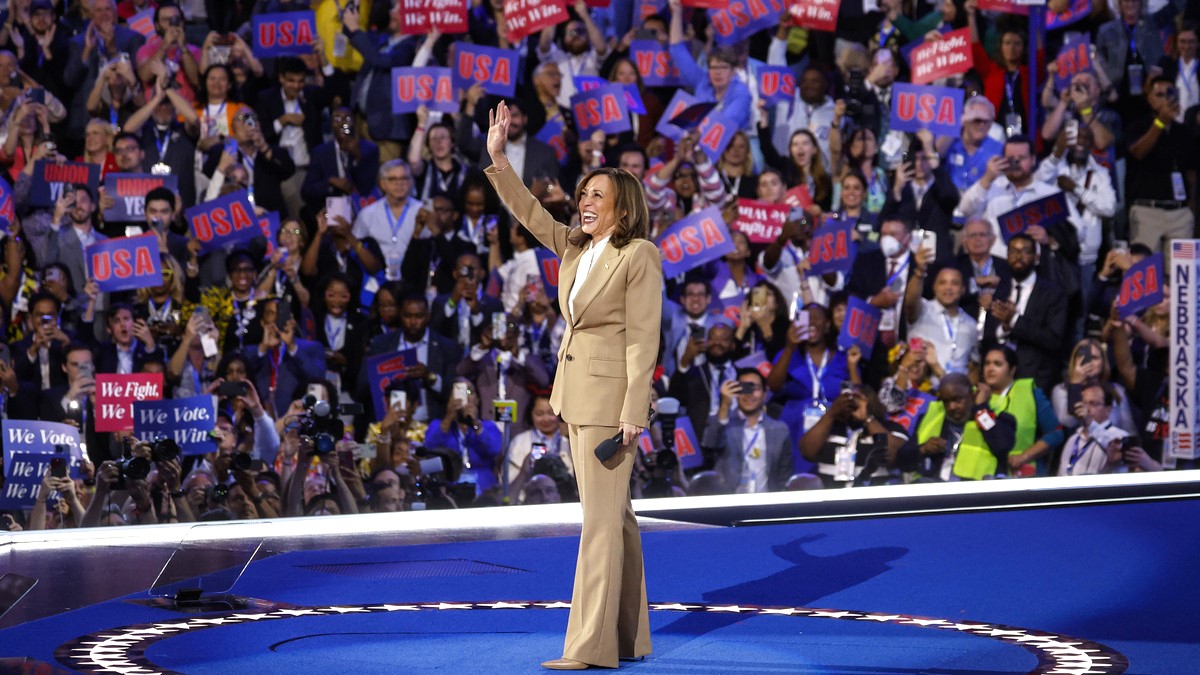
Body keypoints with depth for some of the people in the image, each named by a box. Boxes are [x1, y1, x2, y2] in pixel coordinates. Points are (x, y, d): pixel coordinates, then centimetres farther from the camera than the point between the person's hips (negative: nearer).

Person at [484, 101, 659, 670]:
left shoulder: (639, 257, -10)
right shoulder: (574, 248, 12)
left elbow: (643, 341, -15)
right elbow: (530, 213, 18)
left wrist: (633, 414, -19)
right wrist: (497, 159, 6)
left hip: (610, 395, -8)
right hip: (576, 391, 8)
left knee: (601, 518, -9)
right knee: (613, 517, 11)